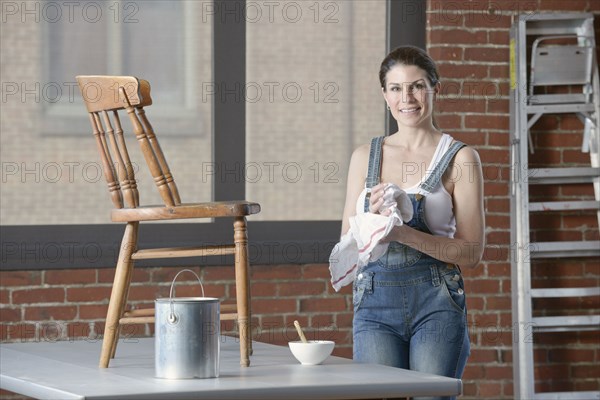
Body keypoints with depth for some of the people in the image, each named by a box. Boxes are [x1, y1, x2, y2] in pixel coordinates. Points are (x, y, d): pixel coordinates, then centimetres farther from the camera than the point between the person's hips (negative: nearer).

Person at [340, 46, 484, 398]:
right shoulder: (365, 157, 12)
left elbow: (471, 252, -3)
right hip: (375, 304, 2)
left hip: (436, 303, -2)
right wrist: (374, 216, -9)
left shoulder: (460, 158, 2)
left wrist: (404, 233, -15)